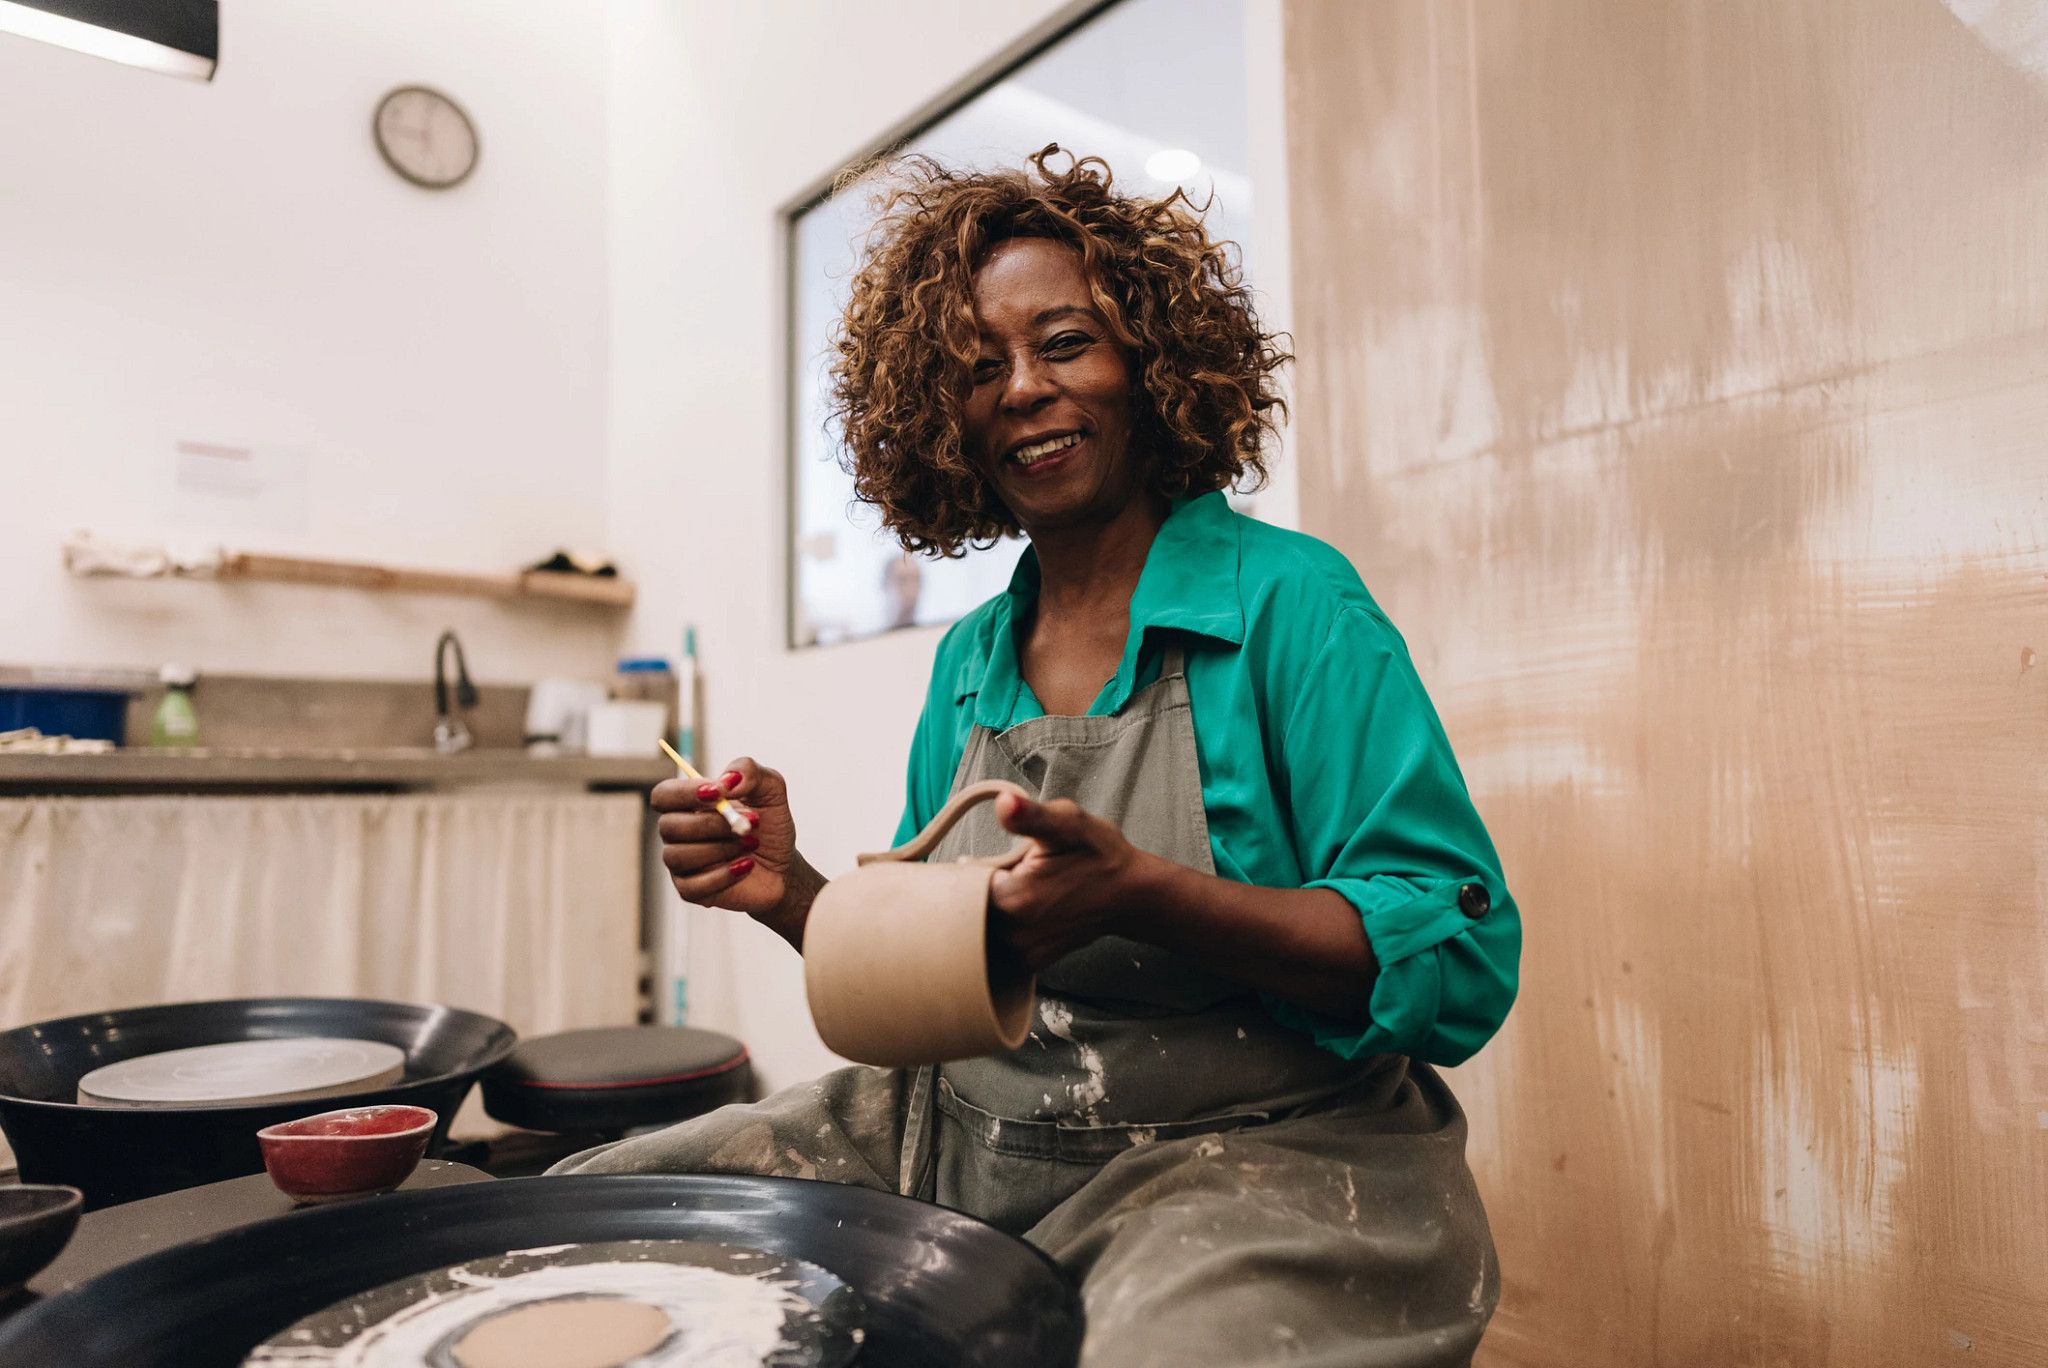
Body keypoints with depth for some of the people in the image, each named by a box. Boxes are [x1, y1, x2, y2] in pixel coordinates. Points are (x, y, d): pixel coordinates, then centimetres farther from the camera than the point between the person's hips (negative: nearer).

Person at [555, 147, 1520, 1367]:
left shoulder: (1288, 601, -10)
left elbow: (1461, 958, -15)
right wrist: (793, 896, -6)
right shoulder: (970, 661, 8)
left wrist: (1137, 893, -29)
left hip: (1251, 1160, -5)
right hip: (962, 1138, 6)